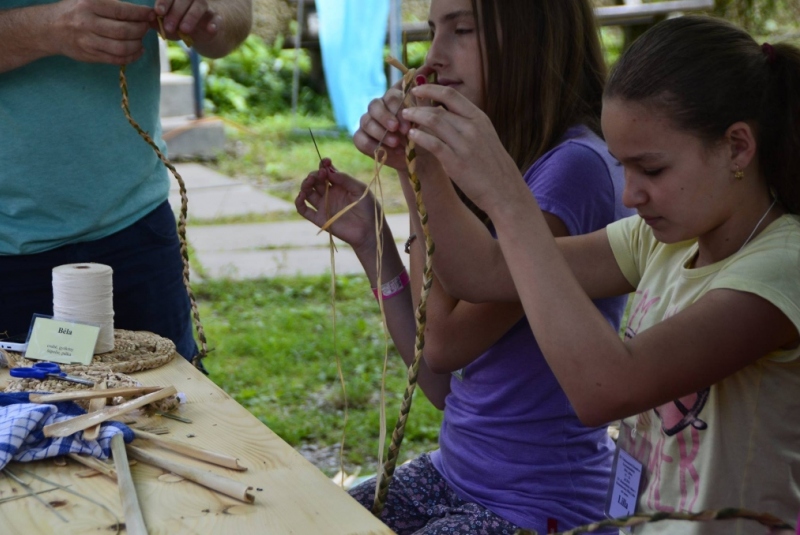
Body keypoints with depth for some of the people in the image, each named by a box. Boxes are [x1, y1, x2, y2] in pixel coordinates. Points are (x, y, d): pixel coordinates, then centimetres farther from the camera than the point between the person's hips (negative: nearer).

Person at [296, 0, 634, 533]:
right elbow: (443, 383, 7)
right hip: (452, 472, 7)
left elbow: (447, 343, -20)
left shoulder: (576, 165, -17)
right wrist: (370, 240, 1)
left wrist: (419, 172, -18)